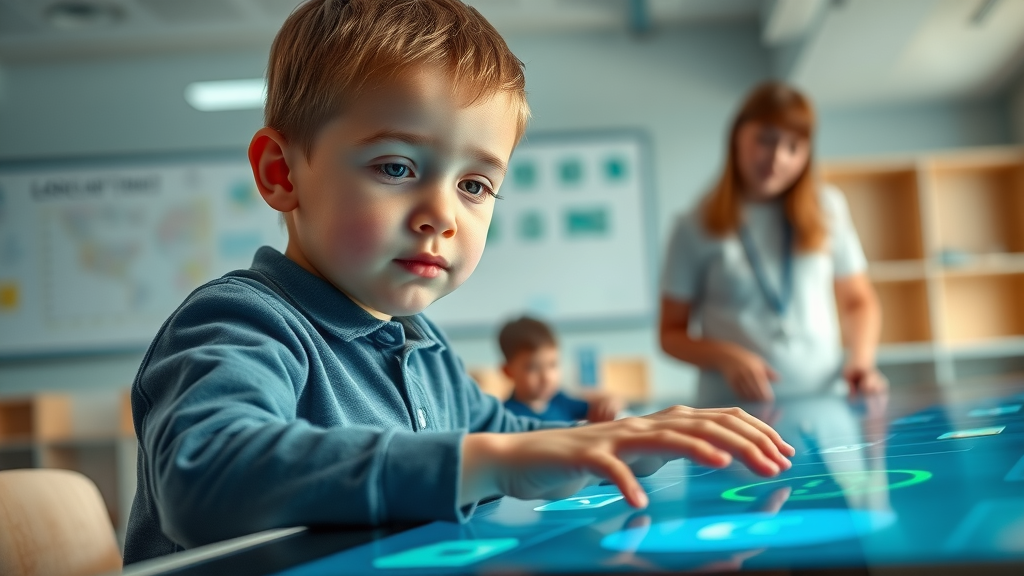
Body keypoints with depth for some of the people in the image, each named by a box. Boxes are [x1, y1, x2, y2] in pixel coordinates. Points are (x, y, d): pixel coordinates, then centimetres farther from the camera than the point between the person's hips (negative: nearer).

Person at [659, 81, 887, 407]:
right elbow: (672, 334, 5)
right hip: (732, 411, -2)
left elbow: (858, 301, 20)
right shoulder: (696, 228, 3)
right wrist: (724, 357, -13)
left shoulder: (828, 209, 12)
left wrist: (862, 358, 2)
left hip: (825, 405, 3)